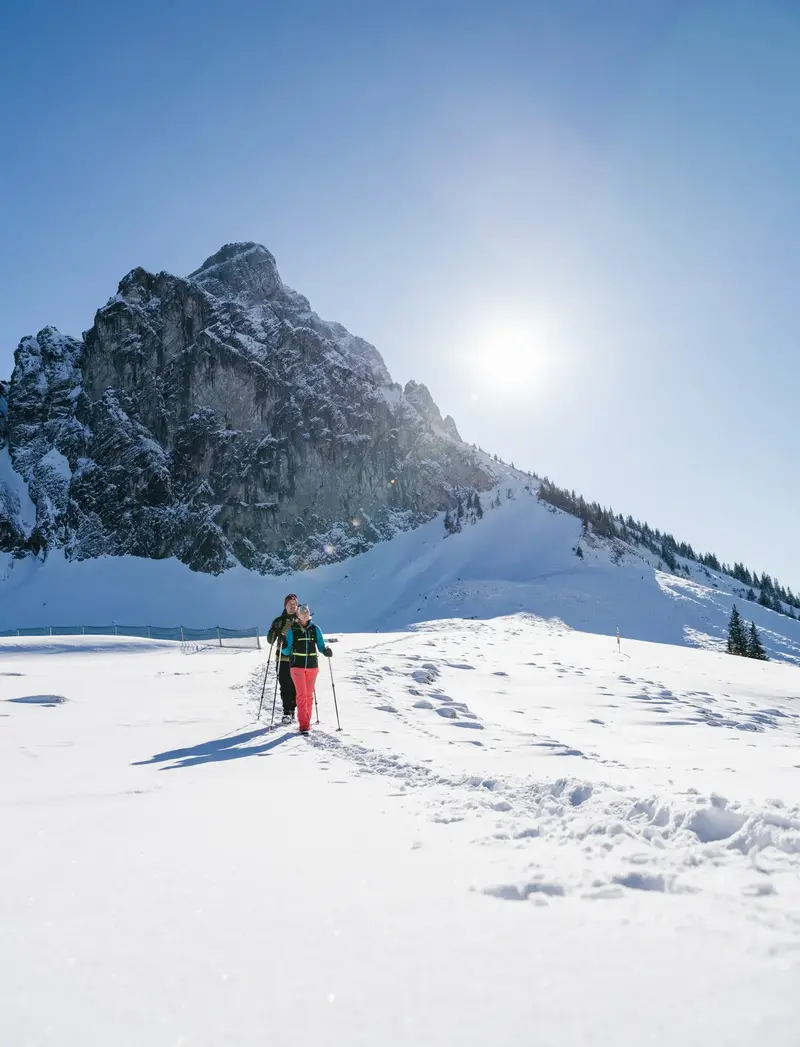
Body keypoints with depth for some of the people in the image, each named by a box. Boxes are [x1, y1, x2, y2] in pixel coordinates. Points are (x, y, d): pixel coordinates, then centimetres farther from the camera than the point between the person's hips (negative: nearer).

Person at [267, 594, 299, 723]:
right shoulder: (279, 621, 6)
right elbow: (270, 640, 3)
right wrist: (274, 631, -16)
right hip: (283, 659, -1)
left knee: (296, 686, 2)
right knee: (285, 687, -3)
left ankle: (292, 709, 17)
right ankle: (287, 712, 4)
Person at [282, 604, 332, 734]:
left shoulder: (315, 629, 4)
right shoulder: (292, 630, -2)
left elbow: (320, 646, 6)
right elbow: (287, 651, -1)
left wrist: (326, 651, -15)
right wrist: (283, 647, -22)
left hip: (312, 666, 3)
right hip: (297, 666, -3)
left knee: (309, 695, 8)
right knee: (302, 695, -9)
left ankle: (307, 721, 19)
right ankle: (303, 725, -6)